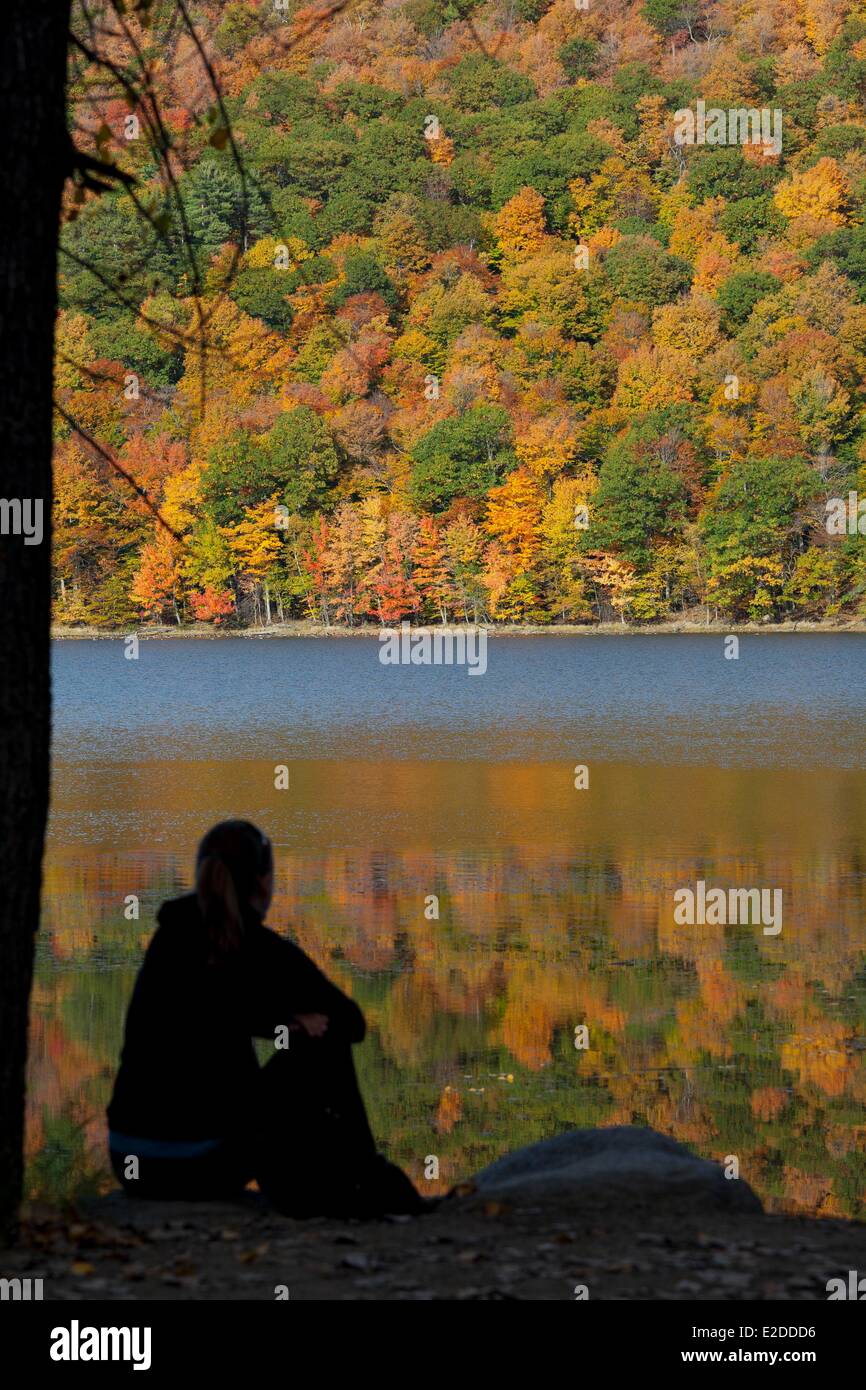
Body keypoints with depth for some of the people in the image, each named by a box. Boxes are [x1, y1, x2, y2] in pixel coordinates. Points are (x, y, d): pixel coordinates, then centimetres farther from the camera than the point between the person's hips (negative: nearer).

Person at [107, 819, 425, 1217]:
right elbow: (351, 1023, 7)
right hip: (202, 1165, -6)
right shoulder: (265, 951, -6)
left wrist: (284, 1023, 9)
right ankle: (365, 1184, 21)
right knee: (324, 1047, 12)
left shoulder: (172, 938, 10)